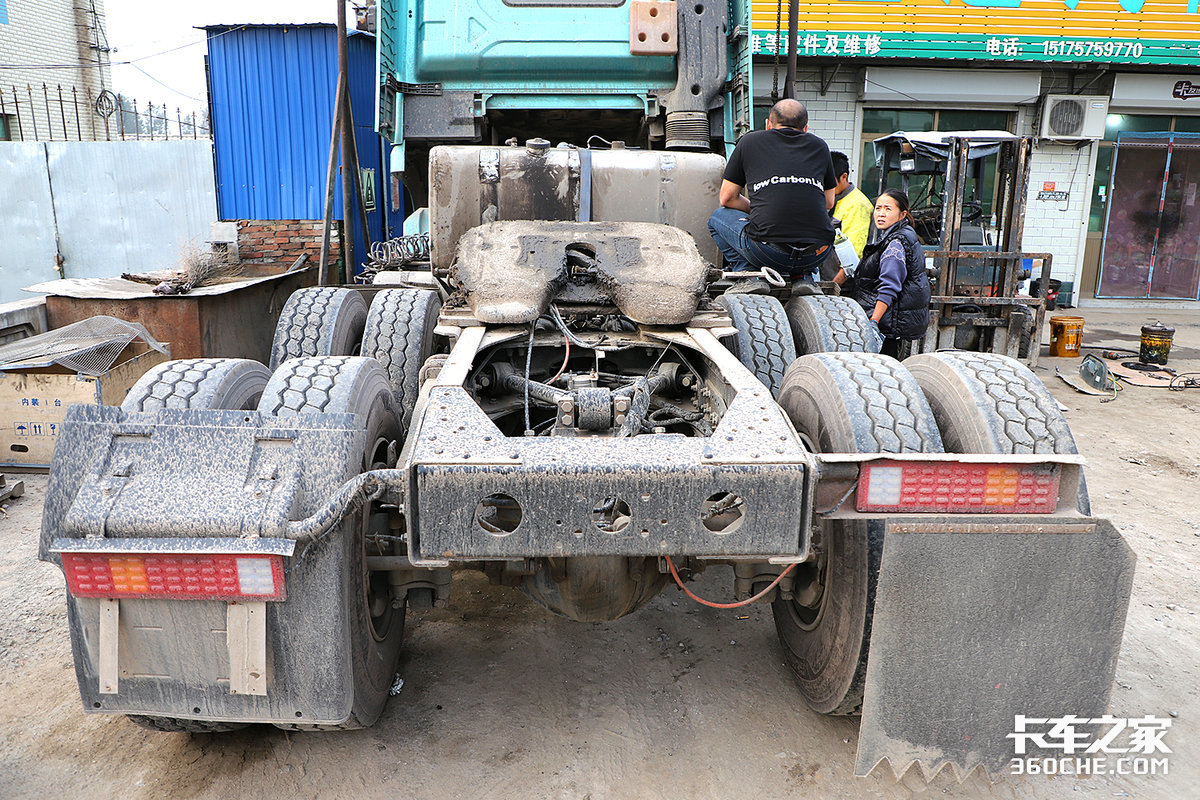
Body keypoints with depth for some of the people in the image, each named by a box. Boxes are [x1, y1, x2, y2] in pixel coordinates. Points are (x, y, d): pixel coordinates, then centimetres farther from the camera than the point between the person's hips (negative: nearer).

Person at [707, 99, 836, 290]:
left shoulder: (749, 141, 14)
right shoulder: (819, 145, 20)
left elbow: (727, 199, 17)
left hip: (768, 252, -3)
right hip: (816, 256, 3)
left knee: (718, 217, 25)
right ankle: (804, 276, 16)